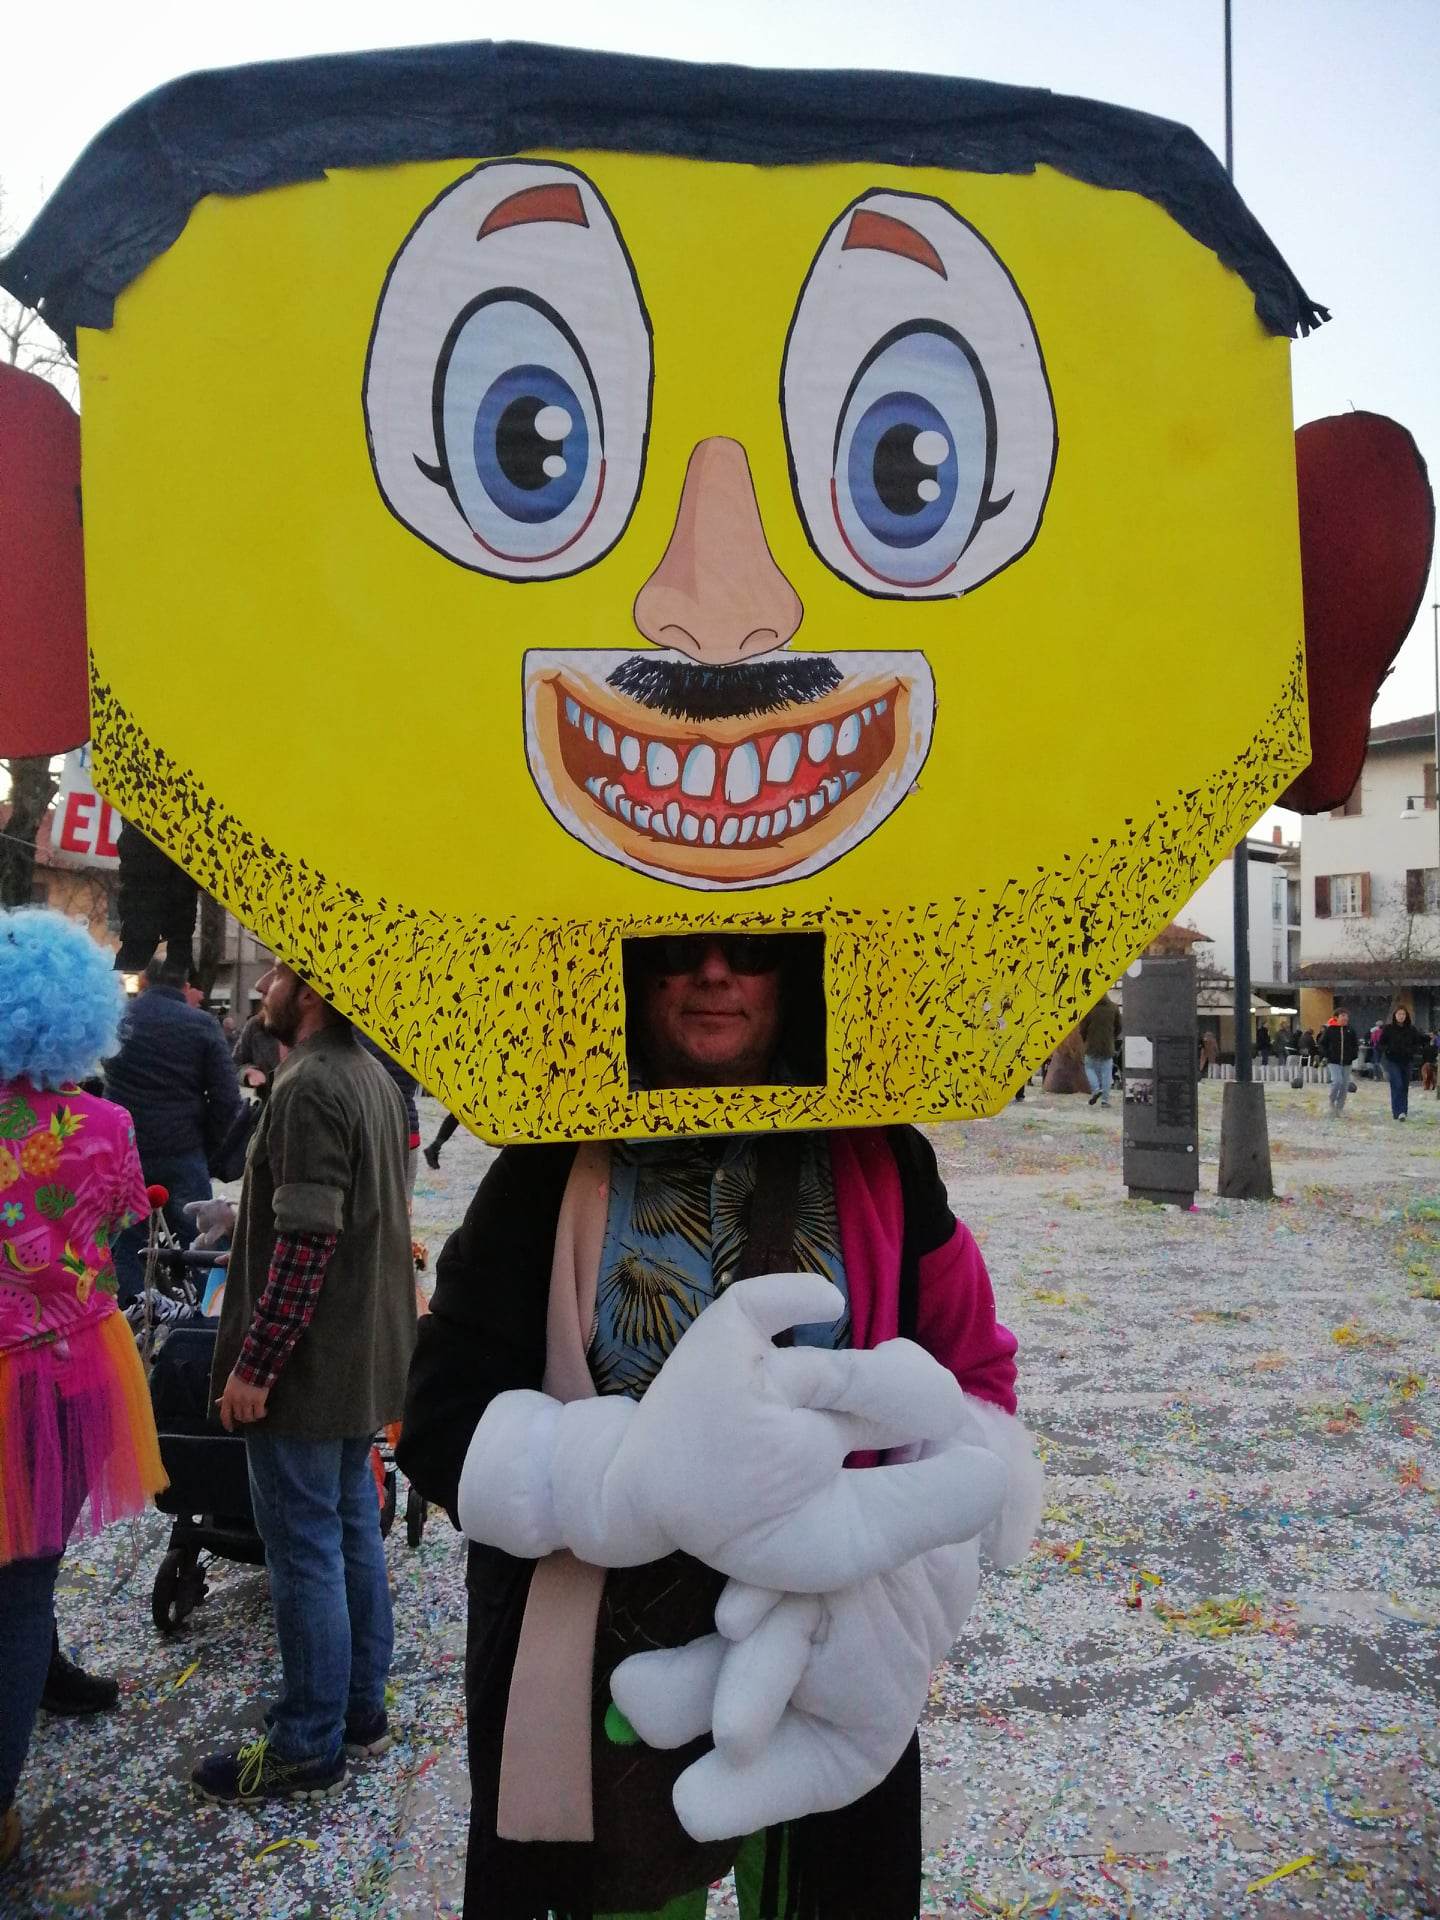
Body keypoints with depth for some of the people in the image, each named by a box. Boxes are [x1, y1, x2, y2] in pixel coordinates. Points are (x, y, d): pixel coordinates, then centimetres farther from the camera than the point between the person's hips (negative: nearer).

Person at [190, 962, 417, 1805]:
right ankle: (363, 1708, 32)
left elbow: (305, 1243, -25)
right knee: (355, 1528, 18)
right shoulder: (375, 1078, 9)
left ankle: (309, 1747, 18)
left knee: (306, 1550, 3)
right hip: (368, 1355, 9)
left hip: (309, 1363, -9)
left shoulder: (310, 1087, -21)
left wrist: (254, 1364, -19)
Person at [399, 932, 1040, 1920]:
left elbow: (976, 1382, 1)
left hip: (830, 1668, 1)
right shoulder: (554, 1168, -8)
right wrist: (650, 1473, -28)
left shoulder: (877, 1162, -3)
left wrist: (918, 1568, -18)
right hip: (603, 1679, -1)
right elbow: (445, 1422, -11)